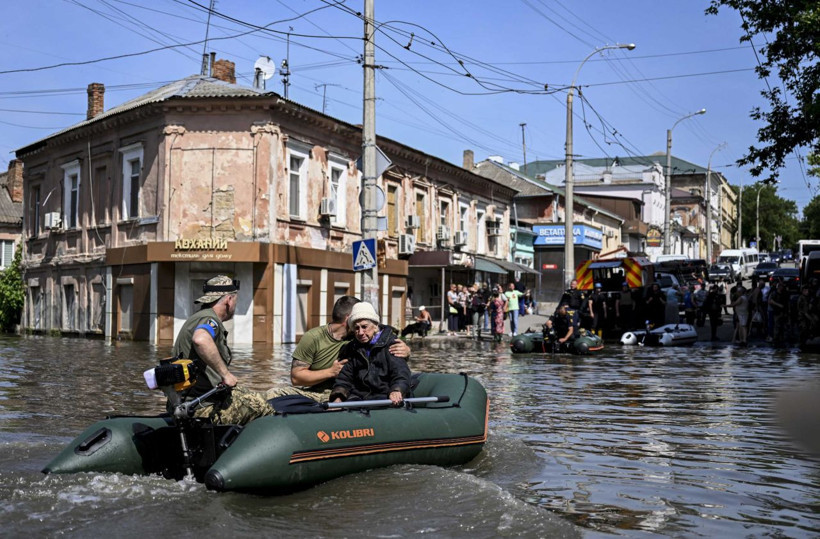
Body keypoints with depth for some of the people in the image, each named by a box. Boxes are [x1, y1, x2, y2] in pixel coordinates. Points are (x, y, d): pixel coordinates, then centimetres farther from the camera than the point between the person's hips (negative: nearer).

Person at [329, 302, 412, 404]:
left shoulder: (391, 343, 3)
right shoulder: (350, 349, 19)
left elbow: (401, 373, -8)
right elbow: (344, 378, 19)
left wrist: (396, 391, -29)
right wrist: (338, 398, -1)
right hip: (358, 397, 3)